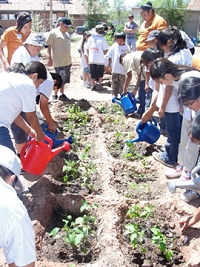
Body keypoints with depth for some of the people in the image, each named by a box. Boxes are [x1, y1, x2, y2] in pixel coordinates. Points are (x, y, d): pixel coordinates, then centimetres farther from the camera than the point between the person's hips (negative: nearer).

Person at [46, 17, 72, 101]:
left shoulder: (66, 33, 15)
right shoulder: (54, 32, -8)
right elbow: (48, 46, -11)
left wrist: (70, 59, 22)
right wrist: (49, 58, -16)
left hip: (67, 62, 8)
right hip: (59, 62, -8)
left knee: (64, 80, 13)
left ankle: (62, 94, 23)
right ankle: (55, 95, 10)